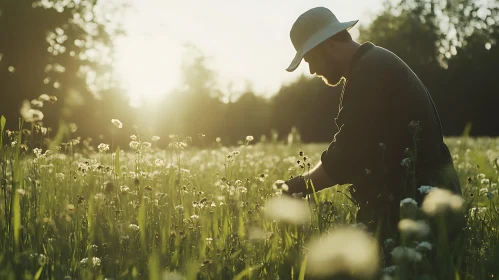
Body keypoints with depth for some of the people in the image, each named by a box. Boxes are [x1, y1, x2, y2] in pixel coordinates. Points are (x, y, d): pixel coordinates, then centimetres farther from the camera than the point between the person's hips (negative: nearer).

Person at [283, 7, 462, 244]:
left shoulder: (371, 71, -16)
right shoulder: (377, 64, 18)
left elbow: (346, 157, -20)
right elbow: (359, 153, 18)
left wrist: (299, 186, -5)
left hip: (415, 204, -10)